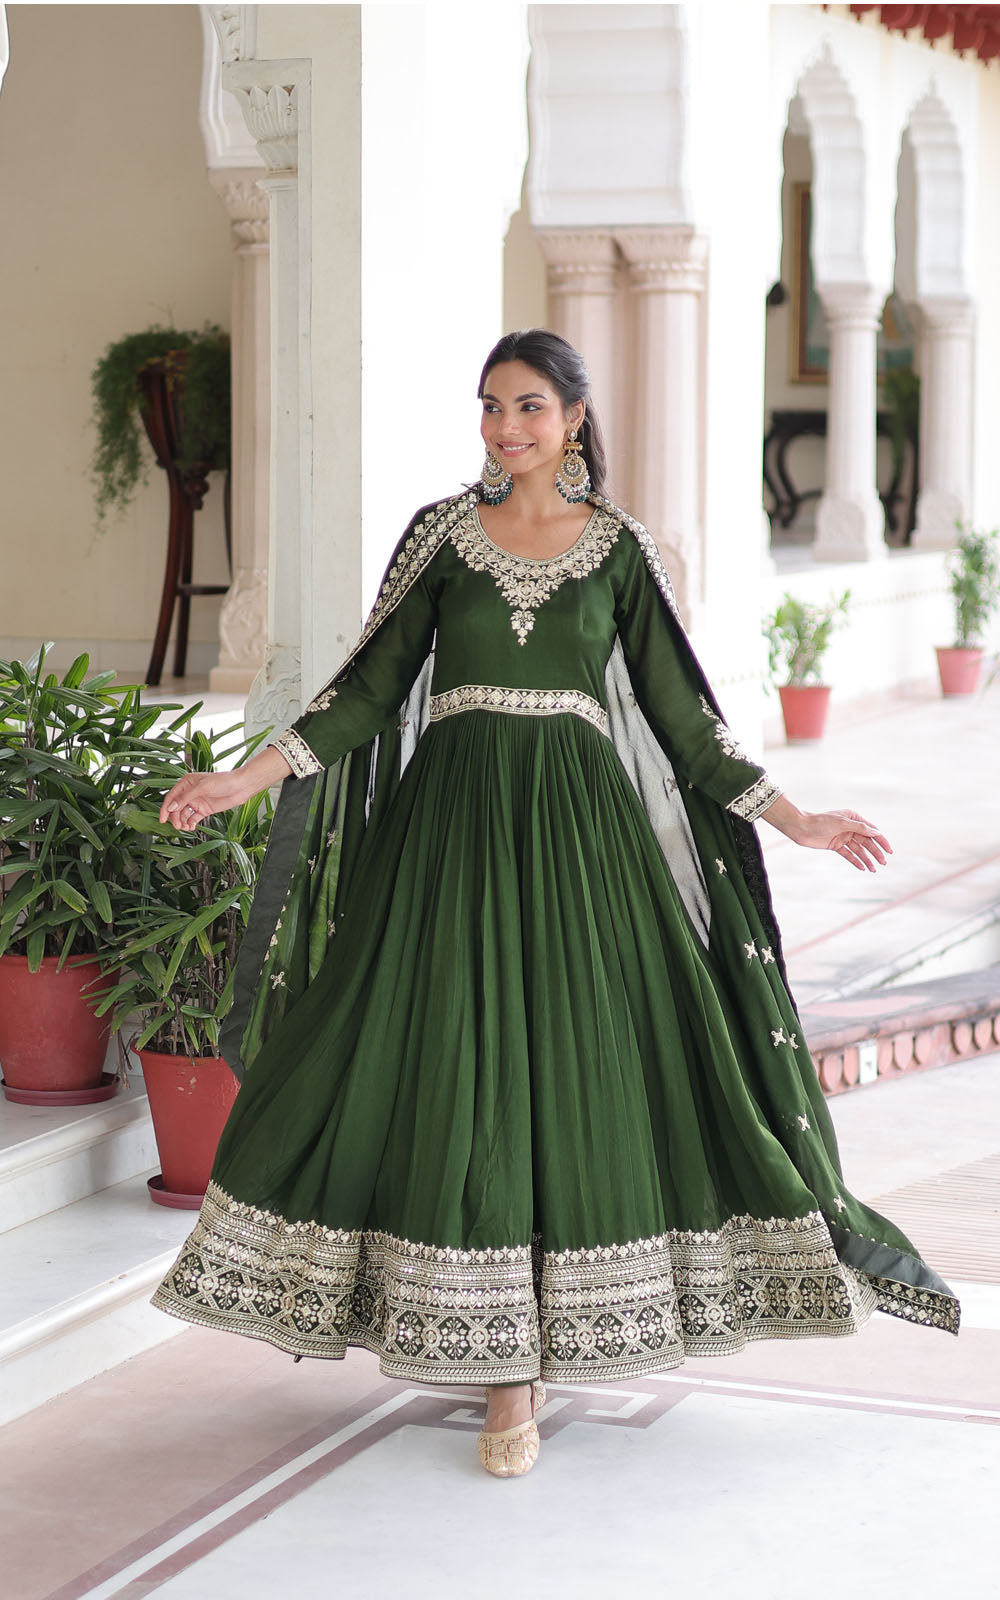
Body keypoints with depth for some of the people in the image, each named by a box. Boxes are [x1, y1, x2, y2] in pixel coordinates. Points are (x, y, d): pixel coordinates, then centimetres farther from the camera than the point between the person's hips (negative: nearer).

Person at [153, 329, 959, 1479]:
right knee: (463, 1069, -3)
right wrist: (251, 775, -4)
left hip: (580, 823, 0)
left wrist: (796, 821, 3)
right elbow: (373, 683, 5)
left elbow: (677, 712, 7)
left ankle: (546, 1328, 14)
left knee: (583, 1064, -2)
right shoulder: (441, 533, 6)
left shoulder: (619, 547, 6)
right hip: (454, 822, 0)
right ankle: (506, 1369, 5)